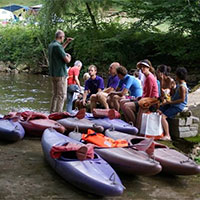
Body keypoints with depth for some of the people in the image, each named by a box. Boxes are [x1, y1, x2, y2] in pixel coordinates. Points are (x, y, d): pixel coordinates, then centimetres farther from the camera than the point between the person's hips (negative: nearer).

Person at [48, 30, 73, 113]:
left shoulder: (51, 45, 11)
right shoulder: (57, 46, -18)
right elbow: (67, 60, -17)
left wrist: (66, 42, 29)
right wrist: (69, 56, 4)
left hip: (53, 74, 9)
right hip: (60, 74, -9)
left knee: (55, 95, 17)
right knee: (62, 96, -5)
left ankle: (52, 112, 20)